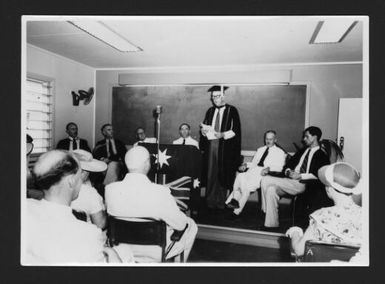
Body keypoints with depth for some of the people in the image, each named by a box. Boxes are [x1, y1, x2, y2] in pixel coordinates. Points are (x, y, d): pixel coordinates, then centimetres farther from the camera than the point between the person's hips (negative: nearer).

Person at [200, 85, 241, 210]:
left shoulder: (232, 110, 1)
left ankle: (221, 202, 12)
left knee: (223, 175, 0)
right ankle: (210, 201, 13)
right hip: (210, 145, 4)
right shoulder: (210, 111, 15)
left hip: (225, 147, -3)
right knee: (210, 174, 3)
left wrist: (222, 135, -19)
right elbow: (203, 128, 14)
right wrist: (204, 130, -9)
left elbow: (235, 130, -6)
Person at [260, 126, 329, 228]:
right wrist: (288, 171, 0)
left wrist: (300, 176, -17)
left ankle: (266, 210, -9)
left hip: (302, 184, -7)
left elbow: (319, 174, -12)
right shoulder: (302, 151, 25)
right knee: (271, 189, -23)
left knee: (266, 180, -24)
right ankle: (271, 223, -16)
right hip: (290, 181, 7)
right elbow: (290, 163, 23)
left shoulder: (322, 156, 3)